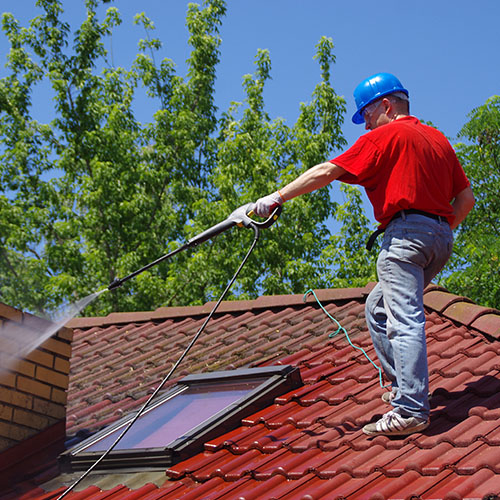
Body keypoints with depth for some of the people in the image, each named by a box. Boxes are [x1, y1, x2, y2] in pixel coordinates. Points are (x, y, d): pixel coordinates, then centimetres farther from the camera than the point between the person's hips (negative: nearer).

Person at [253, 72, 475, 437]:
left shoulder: (385, 136, 0)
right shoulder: (438, 139, 22)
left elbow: (326, 172, -5)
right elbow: (466, 198, 21)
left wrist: (277, 197, -2)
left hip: (406, 232, -8)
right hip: (442, 236, 8)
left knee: (404, 321, -14)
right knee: (378, 308, 20)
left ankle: (411, 411, -21)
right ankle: (406, 387, 17)